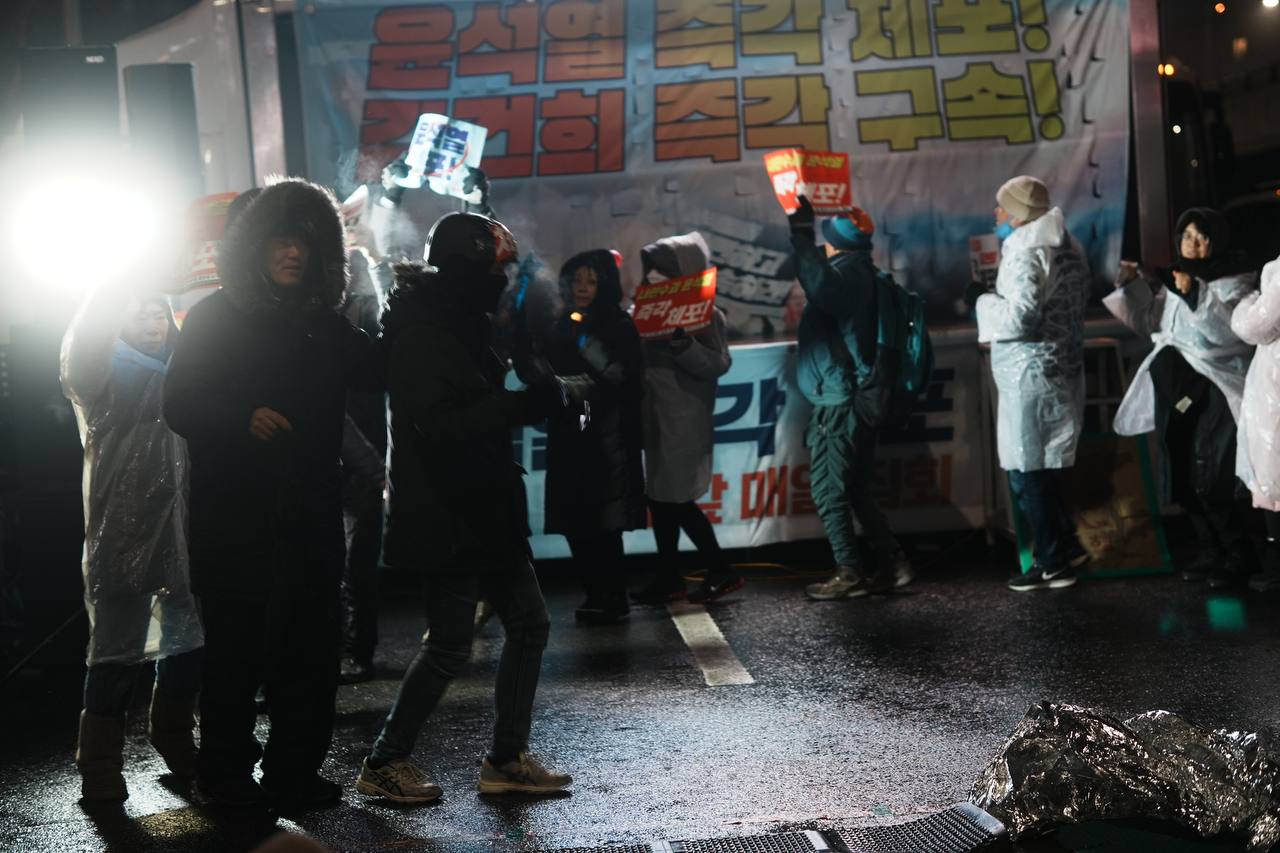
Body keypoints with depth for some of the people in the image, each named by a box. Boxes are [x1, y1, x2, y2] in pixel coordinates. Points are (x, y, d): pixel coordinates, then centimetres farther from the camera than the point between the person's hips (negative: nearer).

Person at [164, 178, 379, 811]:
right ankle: (225, 773, 15)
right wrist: (245, 419, -23)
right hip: (234, 516, -4)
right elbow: (180, 403, -6)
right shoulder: (217, 316, 0)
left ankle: (293, 772, 17)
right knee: (237, 650, 0)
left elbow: (379, 371, 14)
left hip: (309, 516, 4)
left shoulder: (324, 324, 13)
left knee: (307, 649, 5)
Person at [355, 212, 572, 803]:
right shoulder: (418, 333, -16)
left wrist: (534, 402, 3)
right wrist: (523, 405, -23)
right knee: (450, 646, -2)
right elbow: (442, 425, -25)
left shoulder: (461, 323, 13)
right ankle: (384, 763, 14)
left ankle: (507, 758, 19)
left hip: (487, 510, 10)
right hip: (446, 517, -9)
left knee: (528, 623, 10)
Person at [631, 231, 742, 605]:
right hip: (657, 418, 7)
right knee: (660, 498, 9)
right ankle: (669, 577, 17)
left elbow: (719, 364, -17)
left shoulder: (705, 314, -8)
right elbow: (637, 357, 12)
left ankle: (721, 571, 8)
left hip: (685, 421, -7)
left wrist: (683, 344, -29)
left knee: (677, 500, -5)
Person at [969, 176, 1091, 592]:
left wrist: (982, 300, -7)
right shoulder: (1066, 247, 15)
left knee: (1028, 474, -2)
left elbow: (1020, 317, -23)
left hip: (1031, 377, -10)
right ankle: (1067, 546, 25)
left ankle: (1052, 563, 5)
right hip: (1063, 369, 10)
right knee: (1043, 470, 18)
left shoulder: (1025, 253, -15)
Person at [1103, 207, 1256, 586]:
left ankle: (1234, 555, 4)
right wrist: (1133, 284, -2)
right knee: (1182, 480, 7)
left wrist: (1196, 295, -27)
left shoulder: (1234, 282, -4)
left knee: (1209, 481, -12)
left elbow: (1231, 331, -18)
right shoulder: (1174, 277, 13)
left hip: (1216, 392, -6)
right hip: (1176, 390, 6)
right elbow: (1148, 320, 12)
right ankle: (1209, 551, 21)